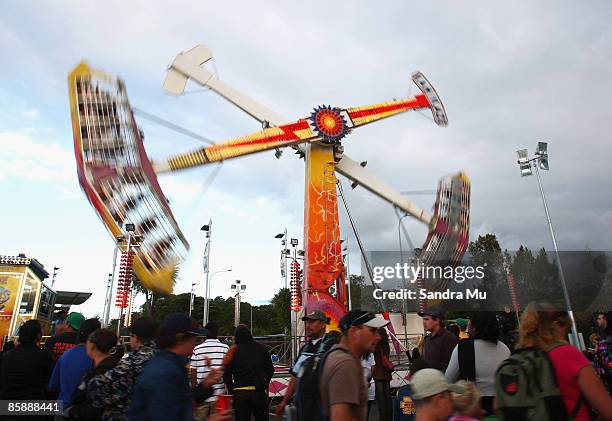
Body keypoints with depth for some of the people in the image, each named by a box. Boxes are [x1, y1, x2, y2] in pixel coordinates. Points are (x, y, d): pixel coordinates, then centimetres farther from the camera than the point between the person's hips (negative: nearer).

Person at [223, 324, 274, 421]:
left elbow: (226, 375, 1)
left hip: (240, 394, 0)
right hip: (258, 392, 1)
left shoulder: (233, 351, 0)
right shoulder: (261, 349, 3)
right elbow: (270, 370, 5)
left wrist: (232, 390, 14)